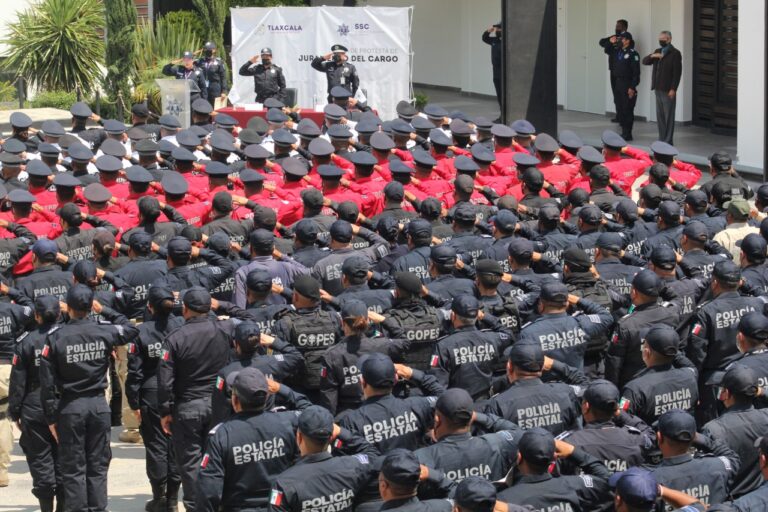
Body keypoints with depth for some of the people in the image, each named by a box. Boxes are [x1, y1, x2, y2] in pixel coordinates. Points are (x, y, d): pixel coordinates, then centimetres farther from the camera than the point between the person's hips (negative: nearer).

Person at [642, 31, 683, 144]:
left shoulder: (675, 53, -7)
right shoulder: (658, 51, 16)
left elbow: (677, 72, -12)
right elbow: (645, 61, 15)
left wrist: (673, 89, -17)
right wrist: (652, 56, -7)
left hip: (668, 90, -7)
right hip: (658, 89, 7)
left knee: (668, 116, -3)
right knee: (660, 116, 9)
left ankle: (668, 141, -1)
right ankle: (662, 139, 14)